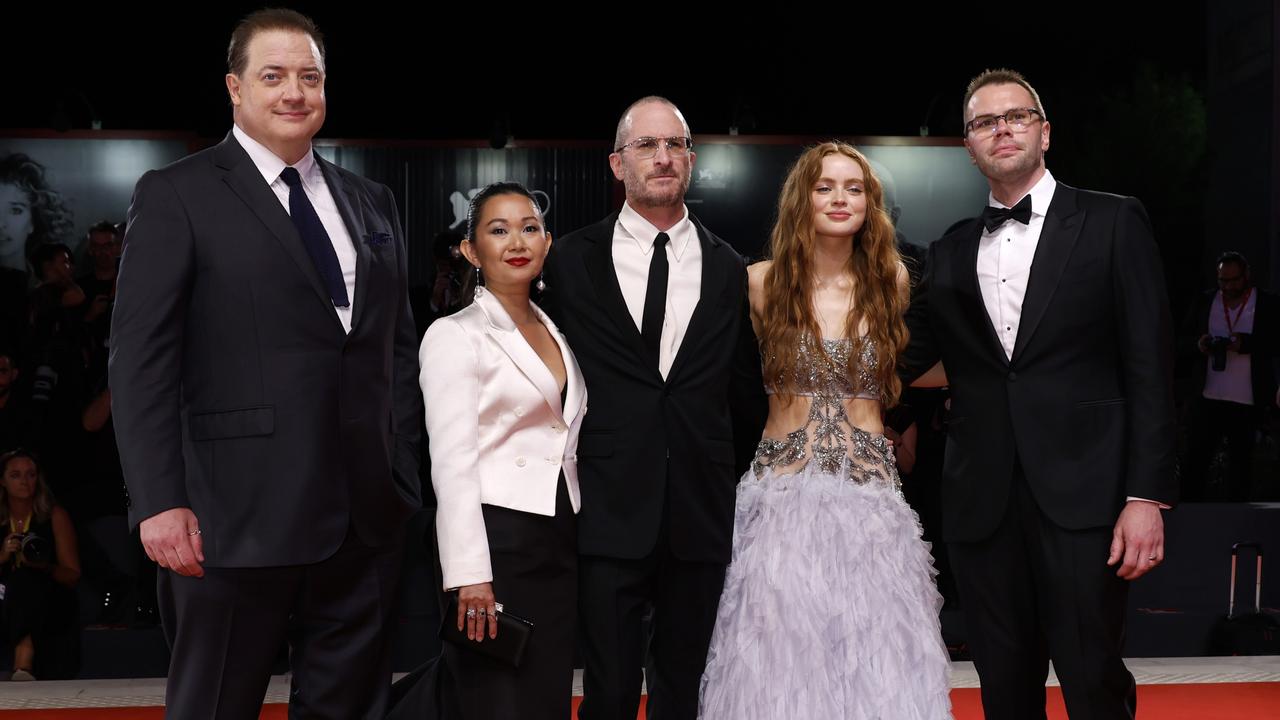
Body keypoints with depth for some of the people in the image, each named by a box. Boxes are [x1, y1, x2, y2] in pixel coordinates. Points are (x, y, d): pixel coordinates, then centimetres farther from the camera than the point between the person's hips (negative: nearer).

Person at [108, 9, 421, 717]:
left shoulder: (372, 203, 14)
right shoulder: (175, 195, -1)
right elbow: (140, 360, -7)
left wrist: (405, 475, 8)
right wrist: (159, 501, -14)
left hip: (366, 517, 5)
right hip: (239, 518, -4)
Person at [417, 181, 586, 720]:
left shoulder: (555, 332, 15)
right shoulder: (455, 335, -5)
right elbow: (452, 463, -12)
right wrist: (470, 575, -18)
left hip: (561, 542, 7)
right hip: (497, 540, -6)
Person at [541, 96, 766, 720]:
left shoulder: (727, 268, 8)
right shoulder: (573, 259, 3)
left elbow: (745, 391, 13)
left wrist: (737, 483, 13)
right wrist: (566, 482, 6)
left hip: (702, 511, 2)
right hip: (609, 510, -1)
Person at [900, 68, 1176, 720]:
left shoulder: (1111, 223, 4)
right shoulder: (949, 255, 14)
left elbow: (1149, 365, -2)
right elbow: (900, 361, 11)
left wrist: (1147, 495, -9)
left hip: (1081, 495, -3)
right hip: (981, 504, 3)